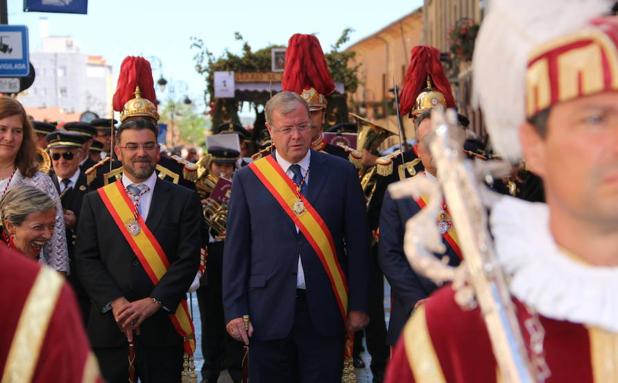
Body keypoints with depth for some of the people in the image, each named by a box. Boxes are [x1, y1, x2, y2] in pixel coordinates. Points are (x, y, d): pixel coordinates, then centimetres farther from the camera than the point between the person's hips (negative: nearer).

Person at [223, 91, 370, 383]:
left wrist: (358, 305, 1)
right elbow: (235, 248, 3)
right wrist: (235, 310, -3)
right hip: (268, 313, 0)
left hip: (325, 311, 0)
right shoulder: (248, 178, 3)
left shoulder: (341, 173, 3)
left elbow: (358, 242, 4)